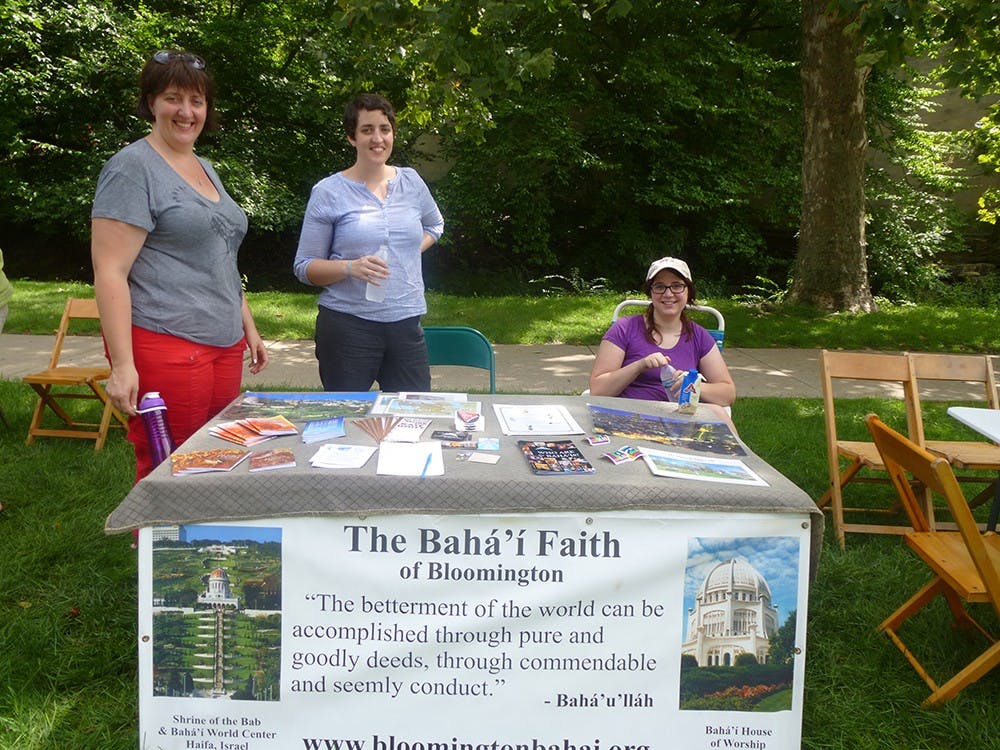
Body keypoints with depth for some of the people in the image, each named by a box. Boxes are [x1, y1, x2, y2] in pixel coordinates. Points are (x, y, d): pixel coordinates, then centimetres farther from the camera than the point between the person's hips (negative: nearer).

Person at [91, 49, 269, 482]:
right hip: (165, 346, -8)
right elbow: (110, 272, -13)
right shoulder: (133, 168, -7)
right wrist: (122, 364, -20)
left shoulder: (204, 169, 18)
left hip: (224, 345, 8)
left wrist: (248, 328, 22)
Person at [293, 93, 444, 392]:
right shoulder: (328, 193, -2)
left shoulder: (411, 182, 9)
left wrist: (411, 251, 9)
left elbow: (434, 225, 29)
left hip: (406, 323, 3)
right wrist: (351, 268, -19)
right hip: (347, 325, -3)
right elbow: (304, 267, -1)